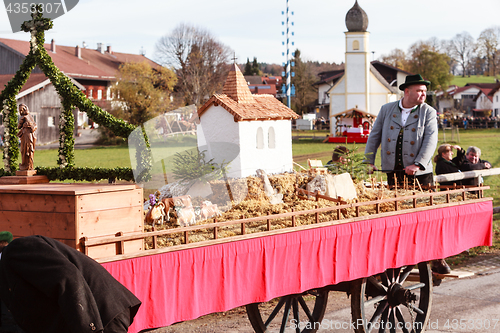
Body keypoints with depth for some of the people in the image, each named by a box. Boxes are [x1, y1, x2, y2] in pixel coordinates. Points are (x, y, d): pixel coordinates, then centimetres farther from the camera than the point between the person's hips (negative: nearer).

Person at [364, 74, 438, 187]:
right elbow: (374, 137, 12)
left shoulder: (429, 112, 2)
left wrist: (417, 164, -21)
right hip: (393, 173, 2)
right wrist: (368, 162, 3)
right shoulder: (386, 109, 10)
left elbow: (431, 140, -9)